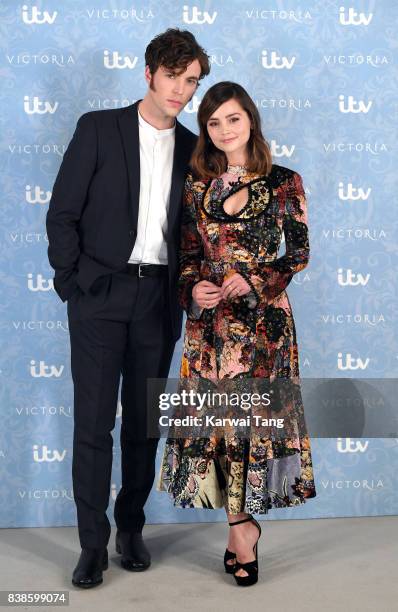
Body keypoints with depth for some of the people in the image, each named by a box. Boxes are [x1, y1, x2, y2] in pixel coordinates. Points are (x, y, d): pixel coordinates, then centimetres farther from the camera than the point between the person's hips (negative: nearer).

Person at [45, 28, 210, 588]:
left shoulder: (192, 149, 11)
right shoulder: (98, 128, 0)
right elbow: (62, 214, -2)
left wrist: (183, 291, 3)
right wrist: (72, 284, -5)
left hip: (158, 300, 3)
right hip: (100, 295, -3)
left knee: (144, 422, 9)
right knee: (94, 422, -2)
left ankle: (131, 528, 25)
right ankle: (93, 542, 10)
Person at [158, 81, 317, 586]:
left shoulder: (284, 183, -1)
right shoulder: (196, 184, 9)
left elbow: (300, 252, 1)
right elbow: (188, 252, 12)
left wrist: (255, 279, -14)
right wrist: (193, 287, -7)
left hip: (263, 315, -3)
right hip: (210, 317, 3)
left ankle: (240, 522, 21)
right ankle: (242, 525, 19)